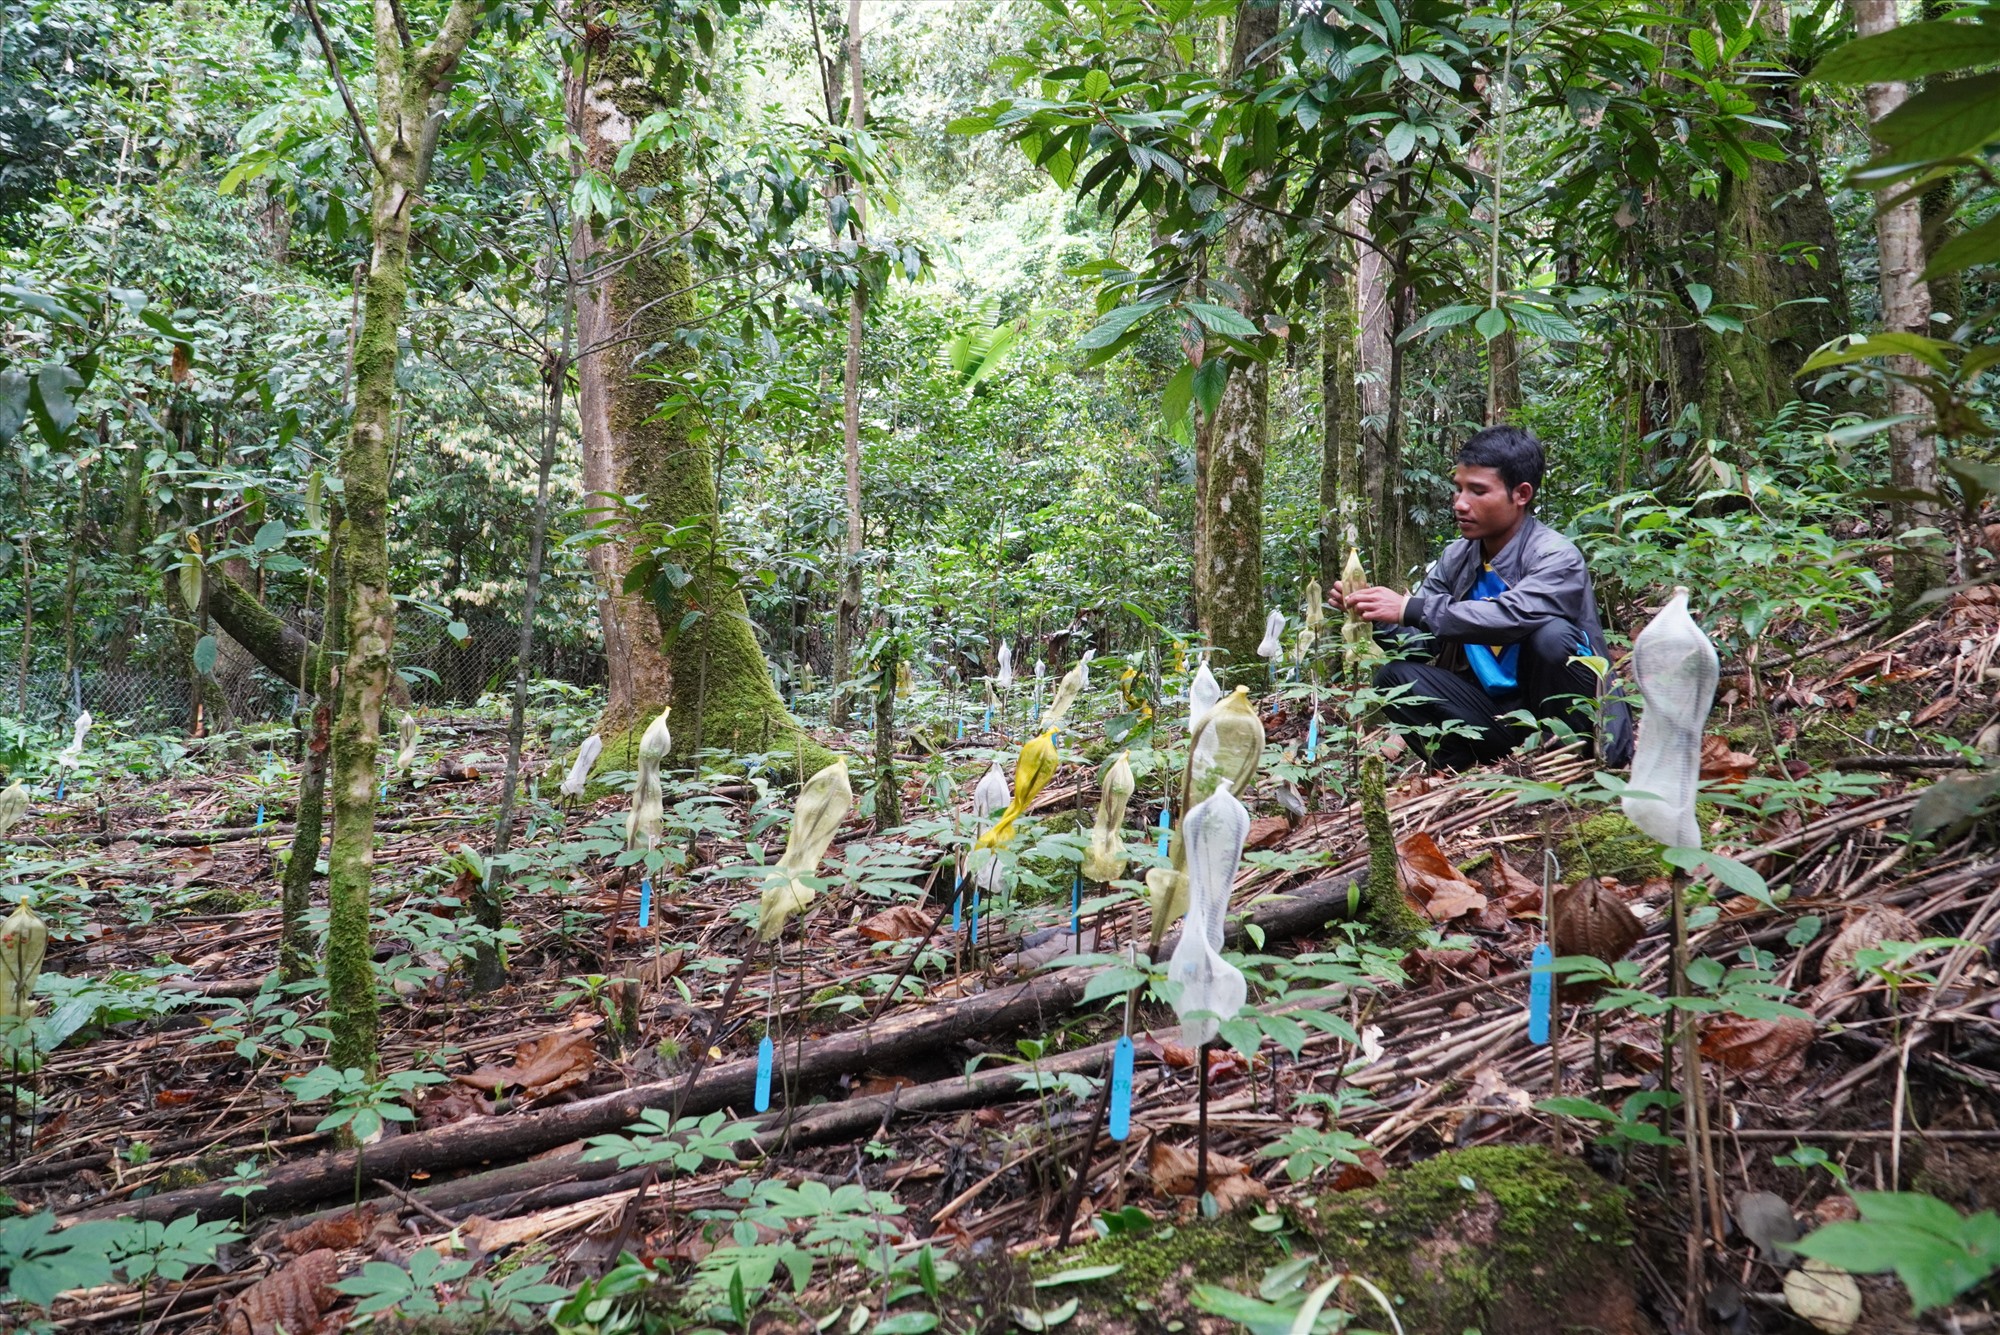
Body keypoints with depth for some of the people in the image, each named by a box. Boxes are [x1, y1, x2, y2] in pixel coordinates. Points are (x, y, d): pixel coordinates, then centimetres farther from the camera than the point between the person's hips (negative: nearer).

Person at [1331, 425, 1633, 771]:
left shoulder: (1557, 557, -18)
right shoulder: (1456, 558, 2)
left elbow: (1511, 617, -38)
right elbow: (1416, 642, 1)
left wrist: (1410, 609, -35)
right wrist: (1378, 616, -19)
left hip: (1568, 711, -5)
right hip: (1498, 711, 5)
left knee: (1551, 633, -32)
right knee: (1394, 676, -10)